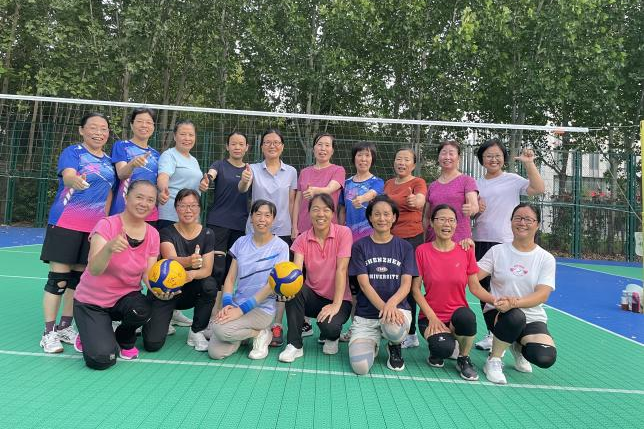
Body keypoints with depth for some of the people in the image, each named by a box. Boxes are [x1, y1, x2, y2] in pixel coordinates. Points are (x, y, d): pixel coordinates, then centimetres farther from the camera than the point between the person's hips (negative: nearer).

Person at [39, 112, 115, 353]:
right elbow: (67, 176, -23)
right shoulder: (72, 152, -4)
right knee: (59, 278, -3)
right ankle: (49, 332, 8)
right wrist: (76, 180, -46)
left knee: (79, 277, 11)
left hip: (95, 227, 5)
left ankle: (65, 327, 23)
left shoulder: (108, 161, 13)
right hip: (66, 223, -5)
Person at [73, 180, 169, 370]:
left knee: (141, 309, -33)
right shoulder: (107, 225, -18)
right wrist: (109, 248, -49)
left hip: (125, 297, 3)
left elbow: (148, 274, -3)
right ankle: (89, 335, 17)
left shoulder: (153, 234, -4)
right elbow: (94, 270, -28)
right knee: (102, 359, -20)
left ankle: (125, 340, 4)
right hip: (92, 301, -3)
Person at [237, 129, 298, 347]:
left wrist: (294, 228, 4)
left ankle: (276, 325, 10)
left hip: (282, 231, 1)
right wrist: (244, 181, -38)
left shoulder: (291, 172, 6)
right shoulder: (254, 169, 3)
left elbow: (292, 202, 9)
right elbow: (242, 189, -16)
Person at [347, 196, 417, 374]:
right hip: (366, 314, 0)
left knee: (394, 328, -37)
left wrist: (391, 303, -26)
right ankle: (373, 342, 17)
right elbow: (364, 284, -7)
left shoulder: (404, 247, 5)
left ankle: (394, 347, 3)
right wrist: (383, 306, -24)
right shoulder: (360, 246, 2)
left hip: (398, 307, 0)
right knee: (361, 366, -20)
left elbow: (406, 284, -4)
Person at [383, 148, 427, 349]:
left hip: (411, 239, -6)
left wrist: (416, 201, -48)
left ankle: (410, 333, 9)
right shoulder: (388, 184, 14)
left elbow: (421, 201, -25)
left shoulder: (418, 182, -4)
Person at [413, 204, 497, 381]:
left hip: (458, 315, 2)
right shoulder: (422, 251, -4)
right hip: (431, 316, -2)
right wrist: (432, 317, -13)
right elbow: (415, 289, -4)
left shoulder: (466, 251, 1)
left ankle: (463, 359, -4)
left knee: (466, 315, -34)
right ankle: (437, 350, 9)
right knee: (444, 348, -32)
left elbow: (475, 287, 2)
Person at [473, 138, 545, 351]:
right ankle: (491, 333, 23)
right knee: (484, 288, 9)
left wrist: (529, 163, -18)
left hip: (505, 243, -5)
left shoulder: (513, 180, 2)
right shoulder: (476, 184, 13)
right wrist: (475, 209, -3)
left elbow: (539, 188, -14)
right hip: (480, 241, 5)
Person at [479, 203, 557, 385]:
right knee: (515, 316, -39)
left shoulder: (546, 259, 1)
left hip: (532, 318, 2)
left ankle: (518, 347, 13)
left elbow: (542, 294, -13)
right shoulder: (497, 251, 1)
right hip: (497, 313, -1)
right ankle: (493, 360, -10)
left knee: (545, 357, -27)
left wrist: (514, 302, -29)